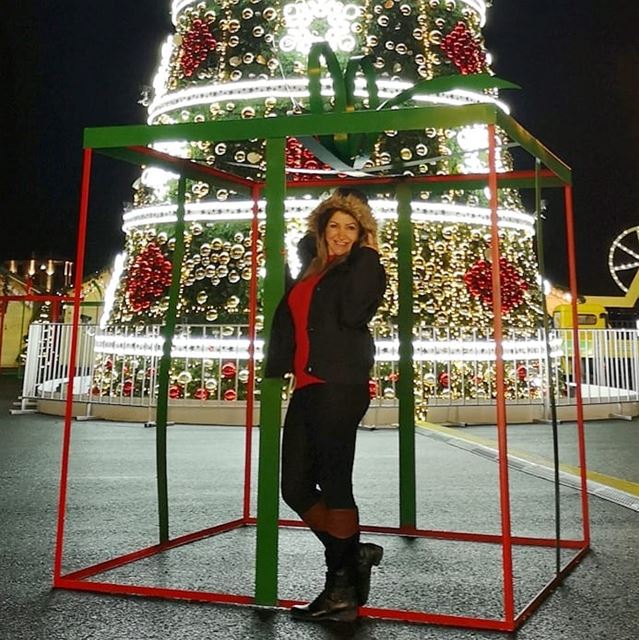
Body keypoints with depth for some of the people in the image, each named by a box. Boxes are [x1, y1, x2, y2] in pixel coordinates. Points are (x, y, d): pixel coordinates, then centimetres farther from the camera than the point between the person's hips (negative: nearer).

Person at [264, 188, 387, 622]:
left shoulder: (366, 269, 3)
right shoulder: (310, 271, 21)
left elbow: (351, 313, -17)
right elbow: (287, 321, 25)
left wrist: (365, 255, -9)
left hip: (340, 387, -8)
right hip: (307, 388, 8)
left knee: (333, 481, -2)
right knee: (296, 486, 8)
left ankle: (343, 588, 13)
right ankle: (354, 555, 26)